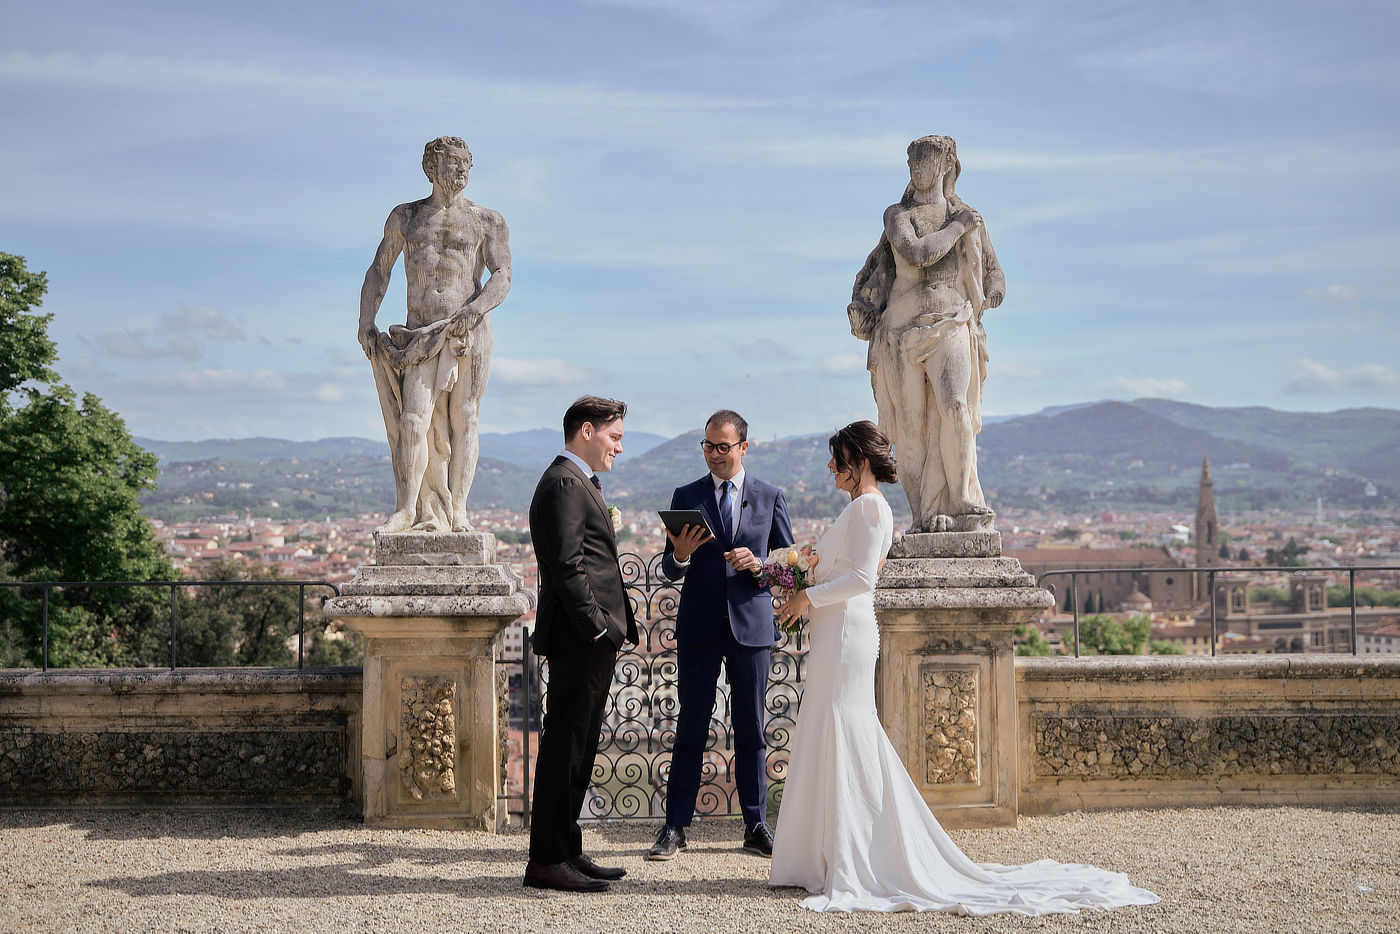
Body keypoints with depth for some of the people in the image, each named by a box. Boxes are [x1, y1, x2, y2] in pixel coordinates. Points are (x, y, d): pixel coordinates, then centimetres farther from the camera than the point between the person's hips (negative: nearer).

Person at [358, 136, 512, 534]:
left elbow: (502, 277, -2)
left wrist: (473, 311, -20)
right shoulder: (404, 217, 16)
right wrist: (365, 323, 4)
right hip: (421, 336, 1)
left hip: (468, 332, -1)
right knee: (413, 420, -9)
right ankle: (407, 509, -4)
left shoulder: (487, 221, 9)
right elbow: (378, 272, 17)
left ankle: (457, 511, 5)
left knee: (463, 420, -1)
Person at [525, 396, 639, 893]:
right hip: (580, 641, -11)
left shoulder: (579, 483, 21)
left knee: (577, 748, 14)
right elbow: (566, 567, -21)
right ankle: (545, 860, 0)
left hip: (591, 643, 11)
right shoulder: (564, 484, -13)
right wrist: (596, 627, -19)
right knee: (564, 747, -6)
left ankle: (566, 852, 21)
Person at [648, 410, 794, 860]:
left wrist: (757, 563, -13)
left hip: (752, 625, 0)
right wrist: (681, 554, -18)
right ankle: (675, 827, 7)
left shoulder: (770, 497, 7)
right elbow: (669, 570, 5)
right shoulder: (685, 497, 6)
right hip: (699, 628, 0)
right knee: (690, 730, 2)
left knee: (751, 731, 6)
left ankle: (756, 827, 16)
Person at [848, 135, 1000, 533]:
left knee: (953, 407, -21)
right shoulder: (898, 214, 7)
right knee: (912, 423, -3)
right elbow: (916, 254, -13)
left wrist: (992, 295, 4)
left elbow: (992, 270, 23)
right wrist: (956, 228, -4)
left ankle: (962, 505, -13)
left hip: (950, 325, 0)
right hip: (903, 331, 0)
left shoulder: (970, 220, 13)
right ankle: (928, 514, 4)